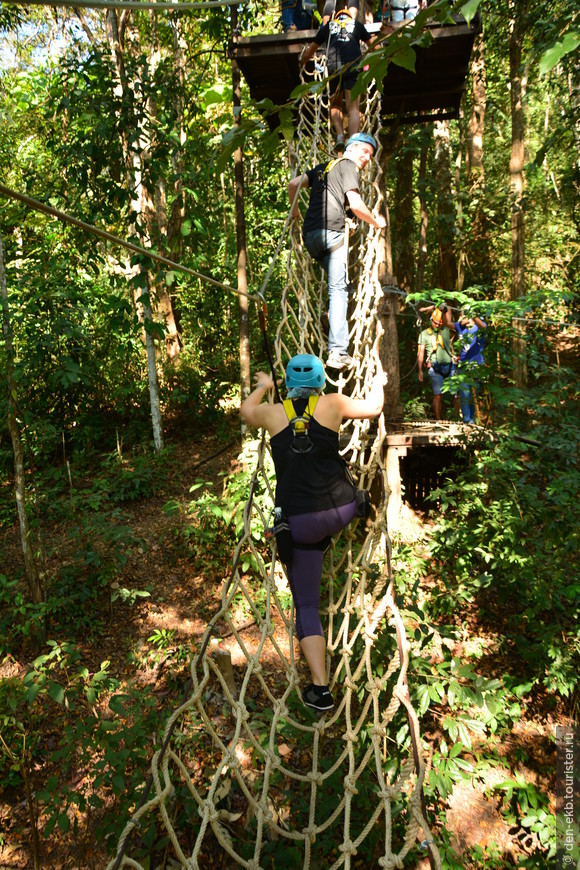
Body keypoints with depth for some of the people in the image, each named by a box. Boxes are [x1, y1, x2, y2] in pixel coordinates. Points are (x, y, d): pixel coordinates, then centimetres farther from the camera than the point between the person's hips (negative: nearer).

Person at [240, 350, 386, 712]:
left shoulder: (274, 413, 2)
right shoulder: (332, 404, 0)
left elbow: (247, 410, 25)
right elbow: (374, 407, 16)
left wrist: (264, 386, 45)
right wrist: (378, 383, 38)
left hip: (299, 522, -1)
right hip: (342, 511, 1)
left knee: (306, 606, 9)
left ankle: (321, 688, 4)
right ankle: (323, 547, 58)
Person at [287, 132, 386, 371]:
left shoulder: (324, 167, 29)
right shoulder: (348, 165, 6)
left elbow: (293, 183, 23)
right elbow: (355, 204, -5)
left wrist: (295, 210, 36)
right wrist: (376, 222, 9)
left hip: (310, 235, 8)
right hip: (330, 233, -8)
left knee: (339, 285, 17)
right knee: (338, 289, -11)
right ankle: (337, 351, -19)